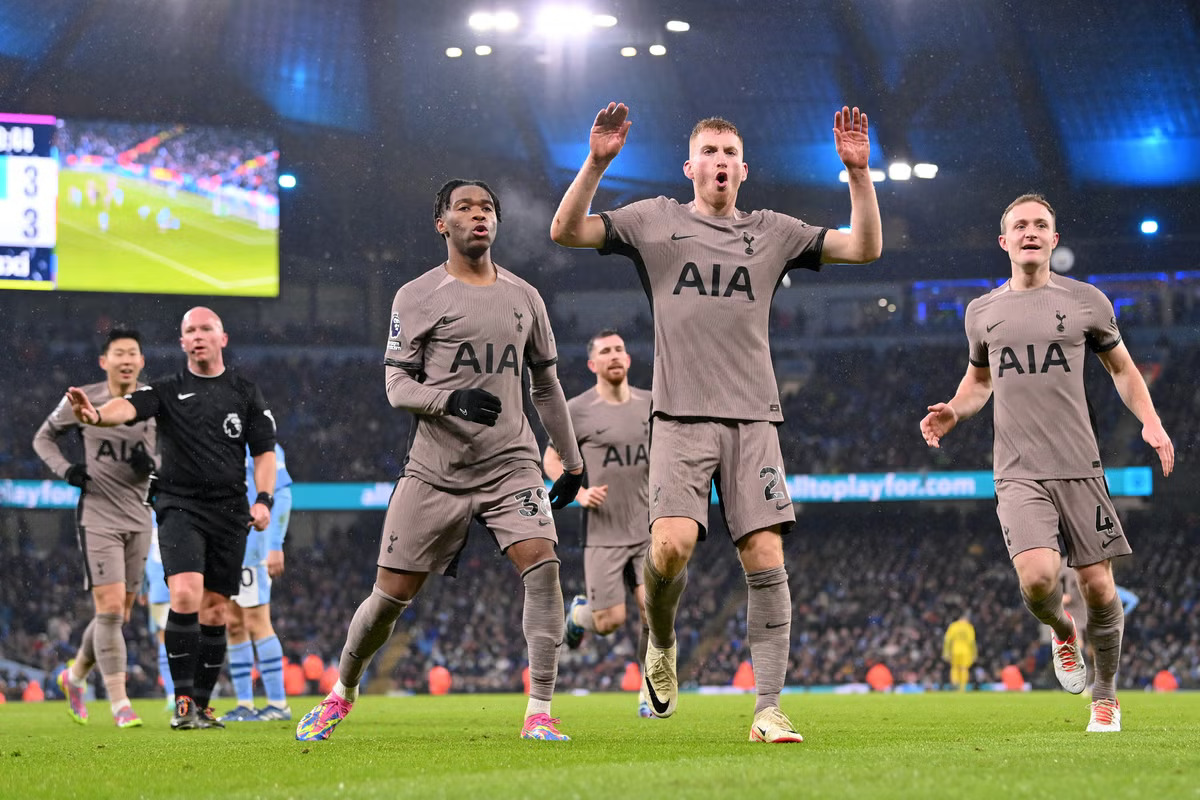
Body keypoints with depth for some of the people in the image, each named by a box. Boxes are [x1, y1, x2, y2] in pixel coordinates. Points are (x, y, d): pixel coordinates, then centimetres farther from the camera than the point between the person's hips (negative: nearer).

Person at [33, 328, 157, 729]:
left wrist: (150, 464, -10)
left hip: (138, 518, 4)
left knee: (120, 613, 10)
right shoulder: (83, 400, -4)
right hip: (97, 516, -4)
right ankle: (119, 702, -8)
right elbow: (44, 437, 10)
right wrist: (64, 469, -8)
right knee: (110, 607, -13)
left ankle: (75, 676, 34)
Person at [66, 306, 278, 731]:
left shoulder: (246, 393, 10)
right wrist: (97, 414, -38)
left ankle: (201, 705, 15)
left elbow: (264, 451, 10)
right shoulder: (168, 390, 4)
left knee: (215, 610, 5)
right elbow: (129, 406, -15)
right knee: (185, 595, -21)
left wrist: (263, 499, -5)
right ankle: (183, 700, -17)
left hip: (229, 512, 2)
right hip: (180, 506, -2)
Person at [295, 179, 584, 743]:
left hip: (510, 464, 2)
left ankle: (539, 715, -15)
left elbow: (546, 386, 20)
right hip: (435, 469, -2)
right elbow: (396, 385, -3)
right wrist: (450, 400, -22)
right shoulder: (416, 297, 1)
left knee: (542, 564, -20)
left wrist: (572, 462, 20)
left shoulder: (523, 298, 12)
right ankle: (341, 693, 26)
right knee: (392, 593, 1)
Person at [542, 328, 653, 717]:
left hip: (647, 530, 3)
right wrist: (578, 492, -12)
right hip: (603, 534, -3)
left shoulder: (650, 404, 7)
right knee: (610, 622, -4)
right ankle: (579, 612, 33)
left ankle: (650, 696, 8)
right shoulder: (577, 410, -5)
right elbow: (550, 460, 4)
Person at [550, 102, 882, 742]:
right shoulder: (655, 220, 12)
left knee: (765, 559, -9)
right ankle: (661, 643, 12)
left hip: (753, 419, 2)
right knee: (672, 545, -20)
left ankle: (767, 709, -6)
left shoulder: (772, 232, 16)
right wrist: (597, 162, -9)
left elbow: (865, 247, 12)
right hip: (681, 417, -2)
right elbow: (565, 231, 4)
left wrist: (858, 172, 1)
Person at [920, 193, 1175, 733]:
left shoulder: (1086, 301, 7)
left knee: (1098, 589, -2)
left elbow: (1121, 367, 19)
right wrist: (953, 412, 7)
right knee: (1038, 578, -22)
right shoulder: (982, 312, 11)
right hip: (1018, 473, 0)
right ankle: (1061, 630, 14)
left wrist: (1150, 421, 4)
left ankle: (1106, 694, 21)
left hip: (1080, 467, 0)